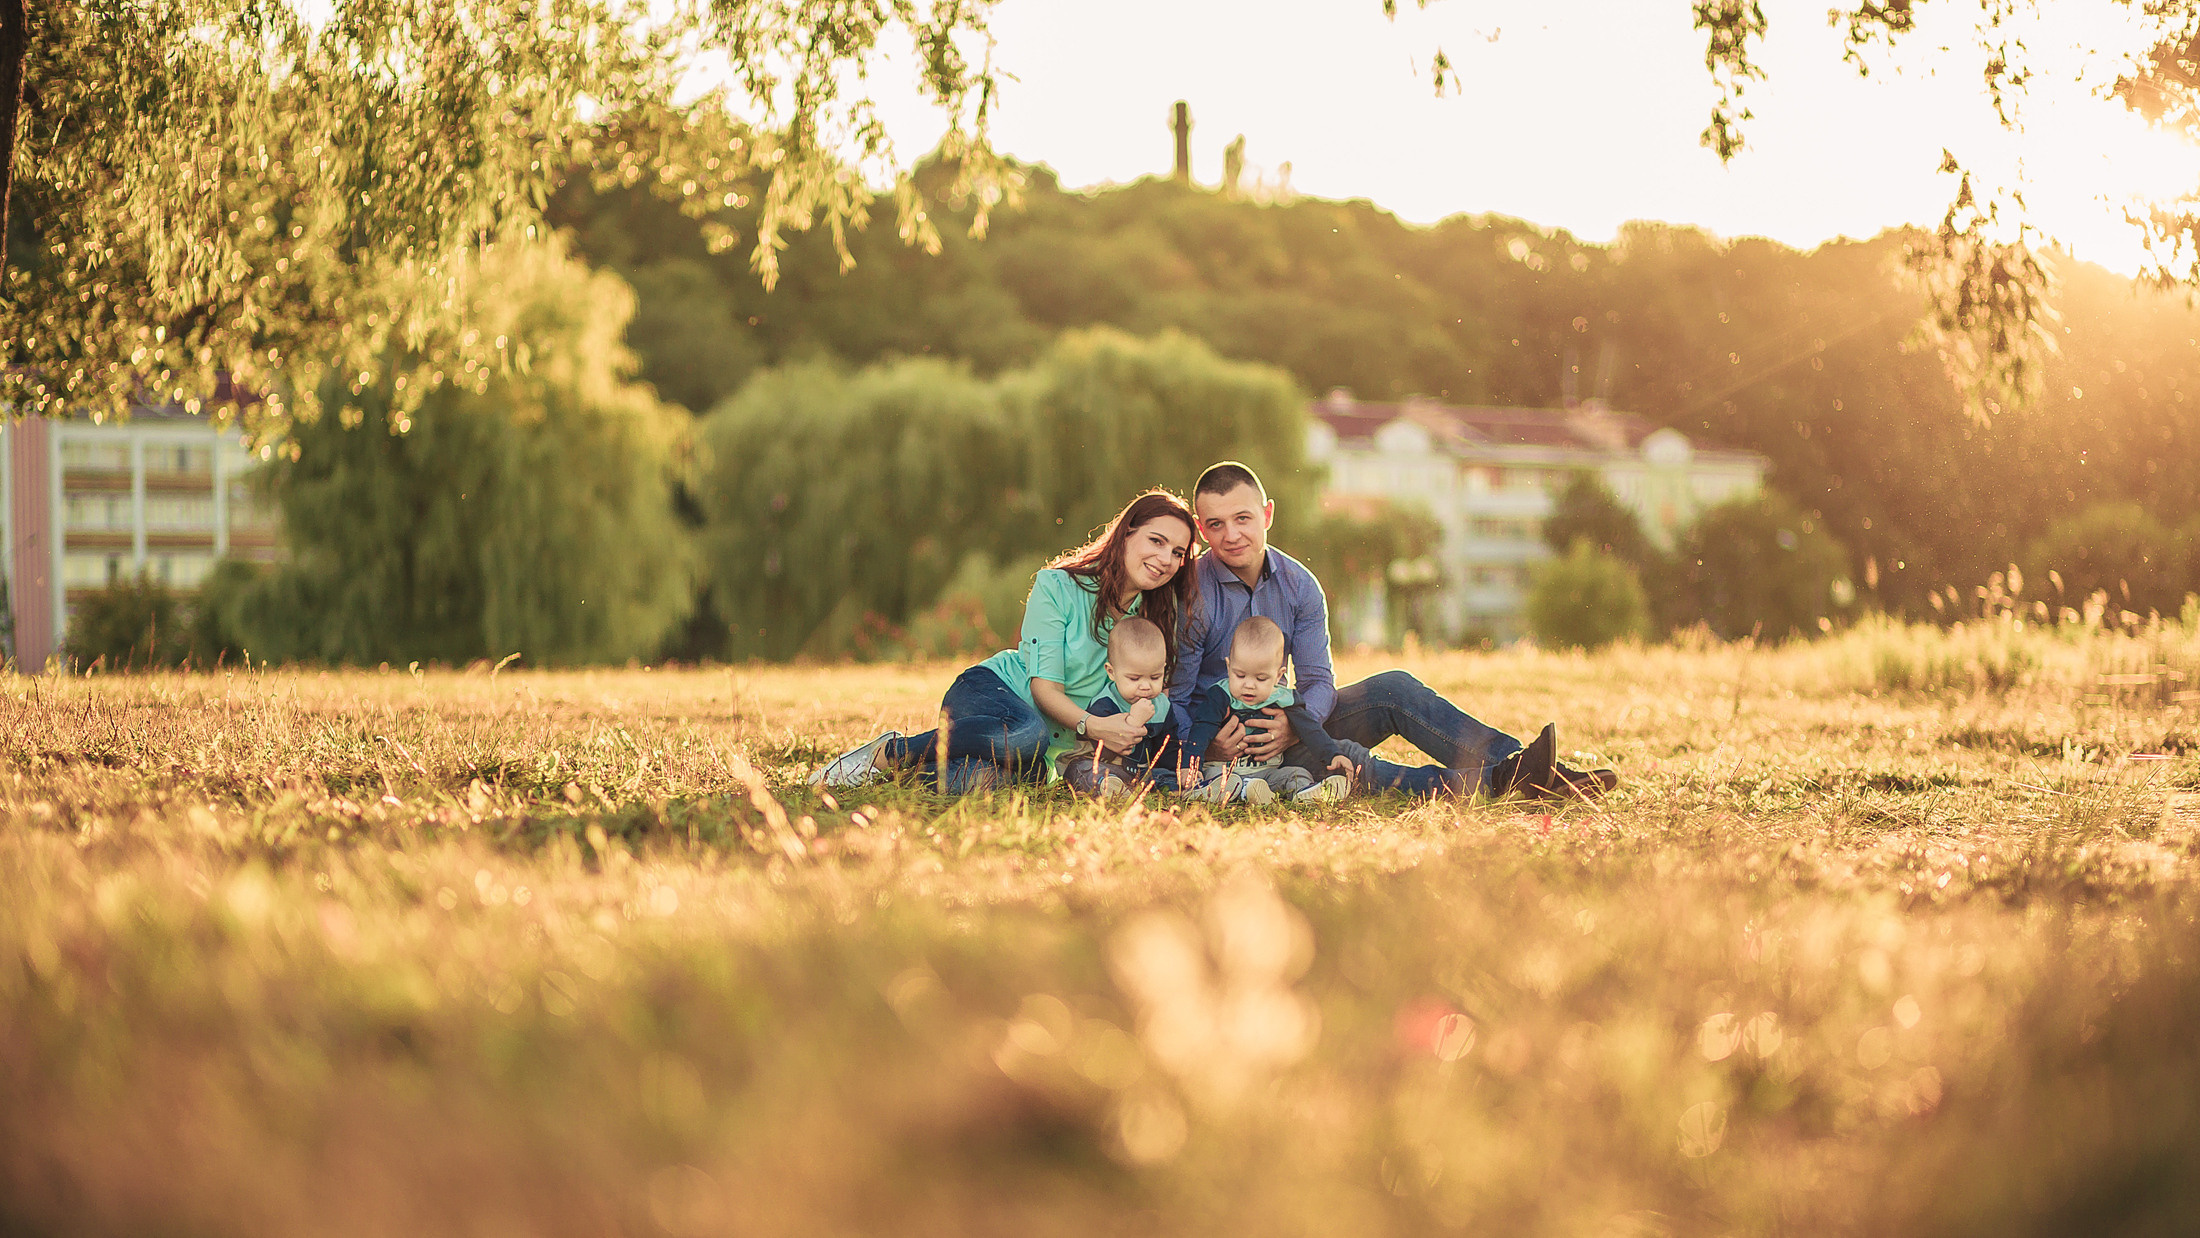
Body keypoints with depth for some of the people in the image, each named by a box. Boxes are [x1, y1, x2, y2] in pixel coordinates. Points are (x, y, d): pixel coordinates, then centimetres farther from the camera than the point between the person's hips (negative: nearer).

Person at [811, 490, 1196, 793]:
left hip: (1057, 744, 3)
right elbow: (1044, 686, -16)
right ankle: (889, 751, -21)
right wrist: (1092, 726, -34)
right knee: (1028, 733, -43)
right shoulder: (1057, 586, -12)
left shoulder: (1162, 614, 0)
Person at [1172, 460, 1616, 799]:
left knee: (1393, 688, -15)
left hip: (1284, 722, 6)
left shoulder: (1297, 584, 2)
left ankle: (1513, 761, -21)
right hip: (1218, 741, -6)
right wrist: (1209, 746, -33)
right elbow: (1174, 702, -13)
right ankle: (1491, 782, -41)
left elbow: (1319, 681, -3)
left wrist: (1295, 724, -25)